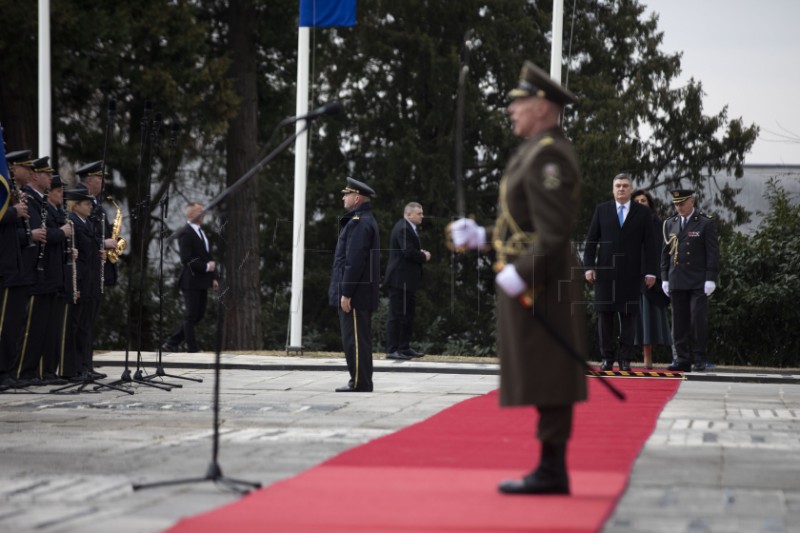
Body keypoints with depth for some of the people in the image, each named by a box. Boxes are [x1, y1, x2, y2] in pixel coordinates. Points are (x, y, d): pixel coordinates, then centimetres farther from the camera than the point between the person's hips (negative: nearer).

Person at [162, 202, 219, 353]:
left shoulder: (201, 233, 17)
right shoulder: (186, 233, -11)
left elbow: (208, 257, 20)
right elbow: (186, 259, -19)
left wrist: (214, 277, 12)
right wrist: (206, 267, -18)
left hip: (202, 282, 9)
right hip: (191, 281, -9)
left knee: (198, 316, 10)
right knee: (191, 316, -2)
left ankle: (171, 343, 17)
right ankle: (193, 349, 3)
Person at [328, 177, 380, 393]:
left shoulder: (359, 223, -15)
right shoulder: (364, 221, 18)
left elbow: (355, 260, -21)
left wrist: (346, 293, -21)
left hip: (354, 294, -11)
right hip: (362, 294, 11)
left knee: (355, 340, -8)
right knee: (358, 340, 13)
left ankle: (360, 383, -6)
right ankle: (360, 381, 17)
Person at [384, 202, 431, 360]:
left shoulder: (410, 228, 16)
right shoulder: (403, 229, -18)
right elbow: (409, 252, -26)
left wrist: (422, 253, 2)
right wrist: (424, 257, -9)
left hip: (408, 280, 11)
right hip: (400, 280, -11)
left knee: (408, 314, 14)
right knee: (396, 314, -7)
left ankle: (405, 347, 21)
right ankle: (392, 350, -5)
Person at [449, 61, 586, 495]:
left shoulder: (547, 156, -16)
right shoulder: (541, 152, 17)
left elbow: (555, 231, -22)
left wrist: (521, 273, -22)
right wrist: (481, 236, 18)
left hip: (538, 289, -10)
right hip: (534, 285, 10)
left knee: (548, 383, -7)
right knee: (547, 383, 11)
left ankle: (551, 472, -3)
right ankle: (551, 470, 14)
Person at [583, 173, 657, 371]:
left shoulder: (643, 213, 6)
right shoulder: (601, 210, 9)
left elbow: (649, 244, 4)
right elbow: (591, 240, 7)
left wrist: (651, 272, -3)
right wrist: (589, 266, -2)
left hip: (630, 273, -1)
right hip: (605, 271, 1)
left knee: (629, 315, -1)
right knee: (605, 314, 1)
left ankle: (625, 359, 3)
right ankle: (607, 358, 5)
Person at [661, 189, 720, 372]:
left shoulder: (705, 223, -1)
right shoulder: (670, 224, 12)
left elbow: (713, 253, -3)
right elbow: (666, 253, 16)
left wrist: (711, 279, -10)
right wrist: (664, 278, 9)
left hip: (698, 282, -4)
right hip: (677, 282, 4)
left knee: (698, 320, -6)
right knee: (679, 322, 3)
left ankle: (700, 359, 0)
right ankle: (682, 360, 6)